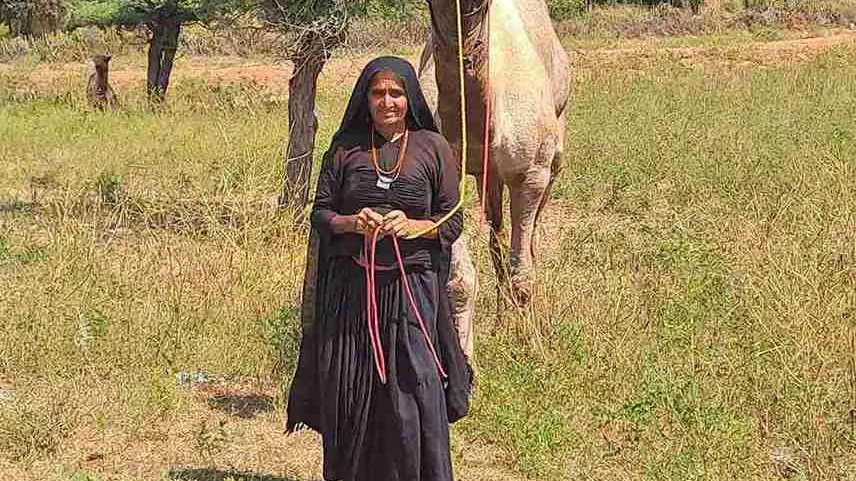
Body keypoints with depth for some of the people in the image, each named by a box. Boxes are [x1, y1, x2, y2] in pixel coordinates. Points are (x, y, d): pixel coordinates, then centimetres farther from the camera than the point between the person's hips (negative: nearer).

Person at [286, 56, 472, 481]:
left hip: (412, 289, -1)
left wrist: (412, 226, -15)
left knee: (411, 394, -5)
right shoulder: (345, 148, 6)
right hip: (350, 289, 2)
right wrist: (351, 222, -13)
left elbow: (452, 222, 3)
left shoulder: (433, 148, 3)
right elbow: (320, 214, 7)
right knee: (349, 392, 4)